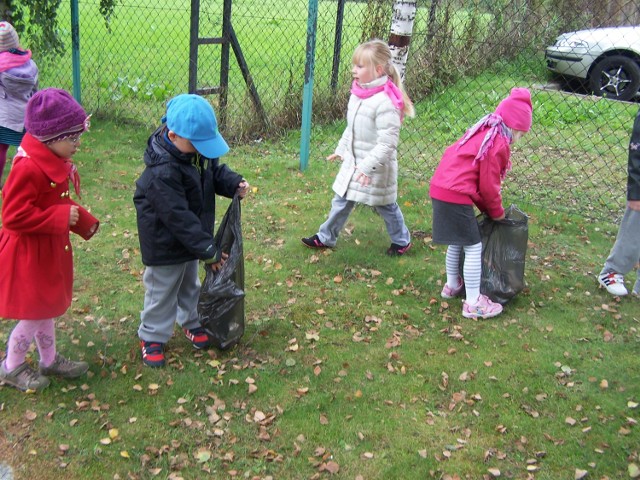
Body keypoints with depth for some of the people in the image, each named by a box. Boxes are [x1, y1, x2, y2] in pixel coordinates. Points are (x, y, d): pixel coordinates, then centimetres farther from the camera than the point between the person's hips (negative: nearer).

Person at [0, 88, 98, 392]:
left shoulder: (56, 163, 4)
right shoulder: (28, 168, -28)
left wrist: (83, 220, 1)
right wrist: (62, 217, -26)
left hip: (50, 250, 10)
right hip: (28, 254, -10)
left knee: (46, 308, 22)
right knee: (34, 315, 4)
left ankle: (50, 360, 39)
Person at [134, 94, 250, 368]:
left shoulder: (198, 149, -10)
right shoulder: (162, 173, -35)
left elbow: (215, 170, 8)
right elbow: (179, 217, -33)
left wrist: (234, 184, -15)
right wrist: (208, 251, -28)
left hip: (191, 237, 8)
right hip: (166, 245, -8)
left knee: (190, 284, 26)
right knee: (162, 291, 10)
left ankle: (190, 322, 48)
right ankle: (152, 337, 29)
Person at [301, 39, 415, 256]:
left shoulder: (385, 103, -27)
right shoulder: (357, 94, 1)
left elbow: (387, 143, -28)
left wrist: (368, 166, -30)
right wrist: (341, 149, 21)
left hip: (376, 168, -7)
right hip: (353, 163, 7)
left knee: (385, 206, 11)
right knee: (341, 201, 15)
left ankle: (402, 240, 33)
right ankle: (326, 237, 28)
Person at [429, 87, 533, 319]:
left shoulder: (482, 131, 18)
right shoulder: (499, 144, -11)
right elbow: (488, 186, -9)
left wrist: (489, 209, 22)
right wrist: (497, 213, 8)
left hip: (440, 189, 10)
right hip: (456, 196, -10)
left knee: (456, 241, 26)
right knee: (473, 247, 0)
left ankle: (452, 285, 42)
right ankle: (473, 303, 6)